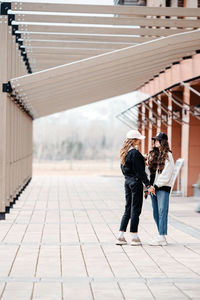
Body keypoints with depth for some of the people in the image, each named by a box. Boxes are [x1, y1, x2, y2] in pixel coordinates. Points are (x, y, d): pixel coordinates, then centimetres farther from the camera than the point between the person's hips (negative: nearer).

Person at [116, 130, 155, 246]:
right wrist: (148, 185, -18)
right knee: (135, 209, -1)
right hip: (136, 182, -8)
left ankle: (121, 236, 10)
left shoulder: (125, 153, 10)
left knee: (128, 209, 12)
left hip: (127, 182, 8)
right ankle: (135, 237, 4)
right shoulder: (135, 153, -16)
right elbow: (140, 171, -19)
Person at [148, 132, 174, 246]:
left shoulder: (168, 155, -6)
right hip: (154, 187, 7)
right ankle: (161, 236, 15)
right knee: (156, 213, 8)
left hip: (163, 188, -7)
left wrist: (157, 185, -15)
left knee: (162, 212, -9)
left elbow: (166, 174, -12)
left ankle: (162, 238, -10)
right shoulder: (154, 154, 16)